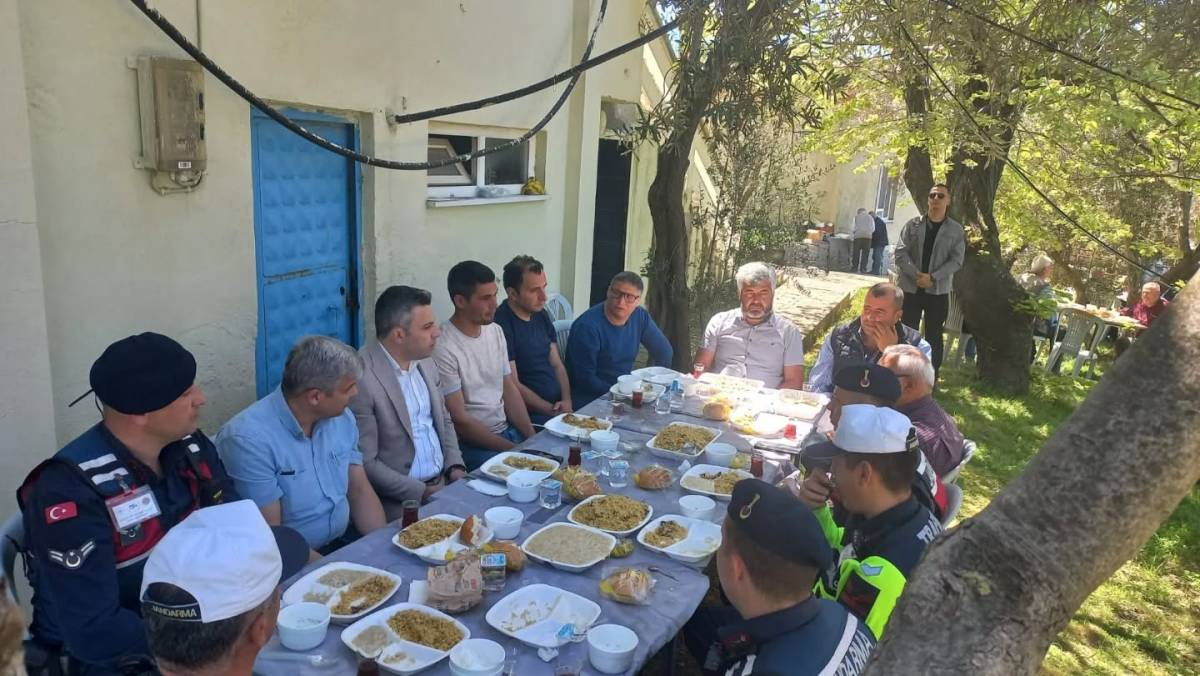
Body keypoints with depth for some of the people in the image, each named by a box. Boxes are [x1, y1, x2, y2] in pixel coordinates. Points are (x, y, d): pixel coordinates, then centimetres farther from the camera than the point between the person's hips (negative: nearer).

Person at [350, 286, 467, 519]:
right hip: (401, 502, -7)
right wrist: (422, 492, -16)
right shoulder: (361, 379, -18)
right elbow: (365, 463, -16)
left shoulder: (426, 362, 6)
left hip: (445, 482, 7)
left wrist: (455, 467, 2)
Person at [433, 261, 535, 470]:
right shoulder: (443, 348, -17)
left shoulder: (496, 331, 6)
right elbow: (459, 421, -15)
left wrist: (532, 438, -3)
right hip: (470, 443, -7)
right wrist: (514, 450, -17)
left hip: (508, 429, 7)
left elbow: (509, 389, 10)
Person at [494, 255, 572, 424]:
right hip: (533, 415, -7)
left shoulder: (541, 315, 11)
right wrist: (552, 411, -13)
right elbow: (513, 386, -14)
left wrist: (567, 401, -2)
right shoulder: (501, 324, -15)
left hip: (558, 405, 7)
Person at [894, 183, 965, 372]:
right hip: (910, 287, 1)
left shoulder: (956, 230, 3)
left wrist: (933, 277, -17)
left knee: (934, 337, 6)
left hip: (938, 290, 0)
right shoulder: (913, 224, 4)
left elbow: (956, 260, -4)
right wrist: (916, 275, -18)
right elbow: (900, 253, -4)